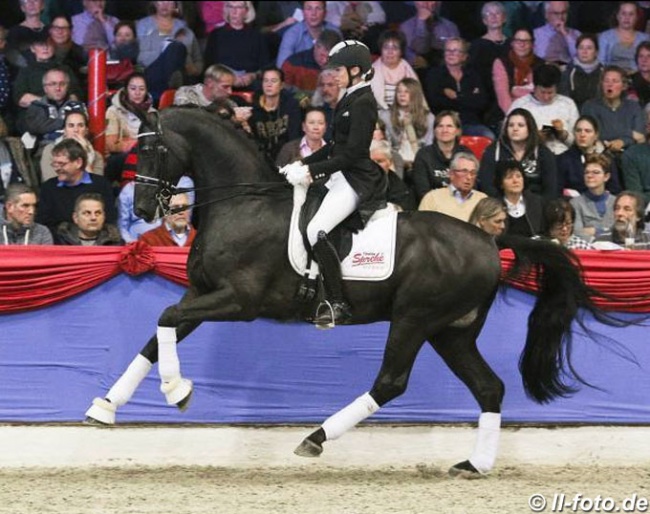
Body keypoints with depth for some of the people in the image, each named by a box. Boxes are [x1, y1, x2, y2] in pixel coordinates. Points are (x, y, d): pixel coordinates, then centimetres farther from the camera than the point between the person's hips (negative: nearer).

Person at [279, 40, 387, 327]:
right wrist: (303, 164, 12)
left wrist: (312, 171, -20)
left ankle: (337, 304, -22)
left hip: (355, 180, -11)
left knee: (316, 231, -25)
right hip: (340, 175, 11)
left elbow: (352, 153, -20)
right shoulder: (350, 99, 15)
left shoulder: (363, 103, -15)